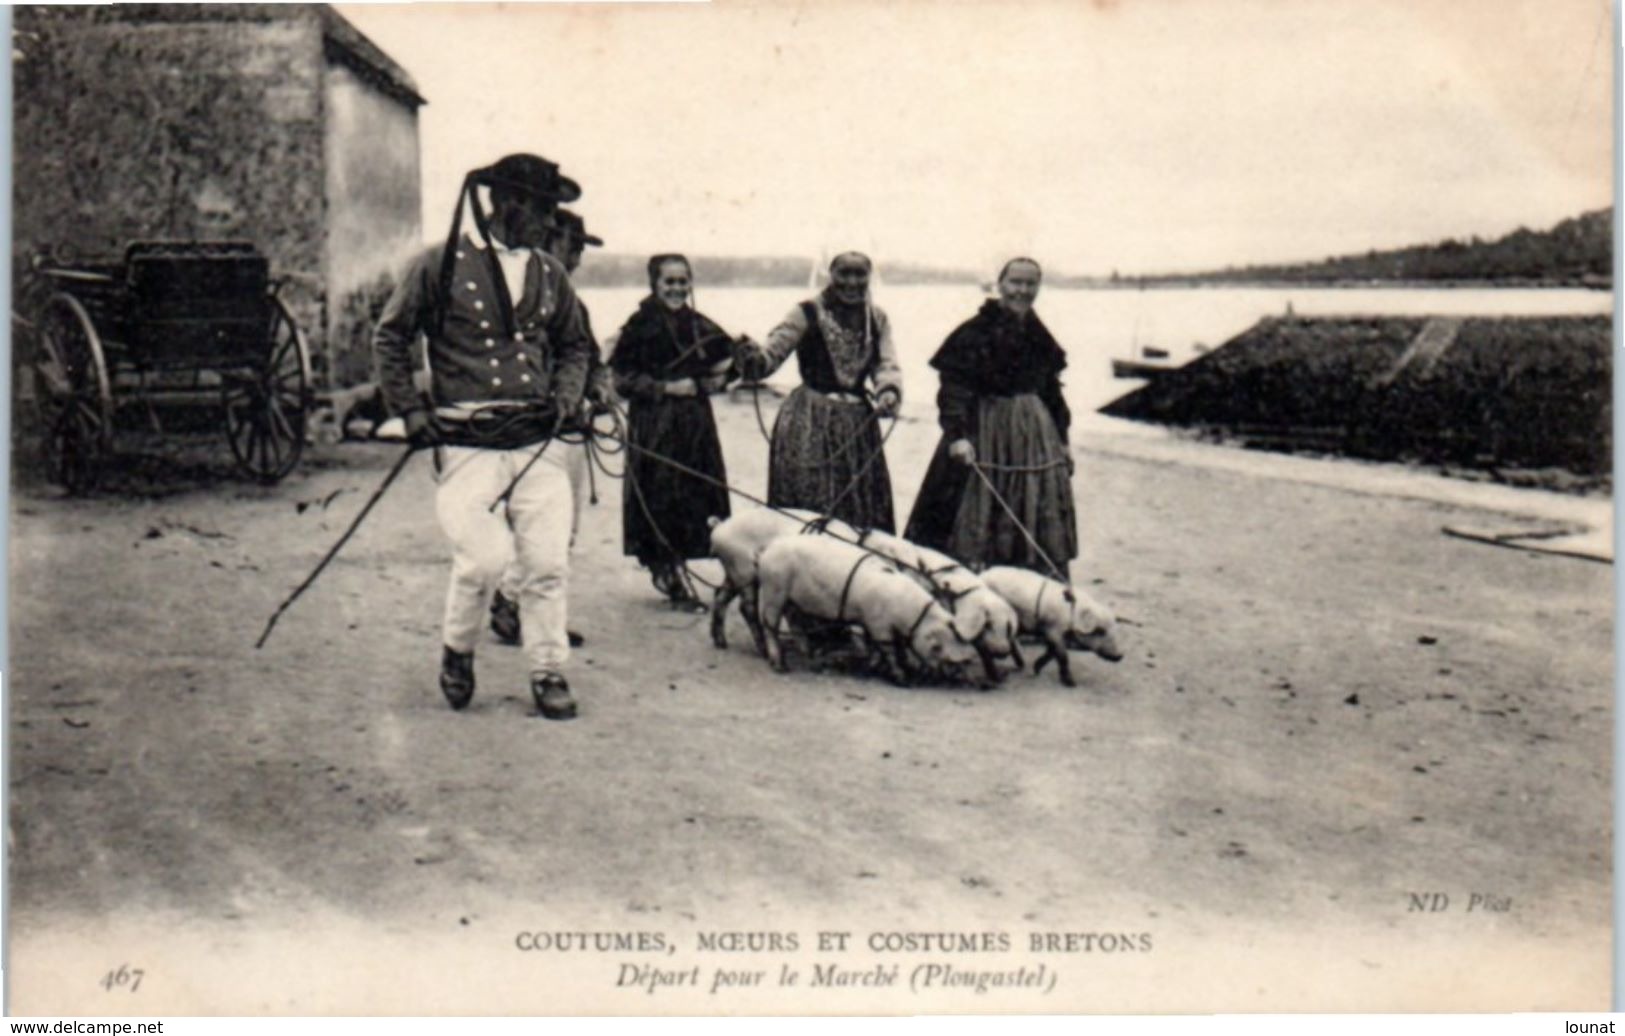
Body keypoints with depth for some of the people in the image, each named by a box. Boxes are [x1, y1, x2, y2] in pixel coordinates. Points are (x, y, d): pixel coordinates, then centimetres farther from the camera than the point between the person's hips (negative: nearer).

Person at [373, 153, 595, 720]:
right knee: (485, 556, -14)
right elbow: (389, 337, 7)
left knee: (549, 562, -2)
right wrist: (410, 410, 0)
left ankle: (549, 672, 14)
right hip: (467, 441, -4)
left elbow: (575, 345, 27)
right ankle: (456, 651, 14)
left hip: (540, 439, 4)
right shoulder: (440, 266, 1)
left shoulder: (549, 274, 13)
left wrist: (566, 397, 9)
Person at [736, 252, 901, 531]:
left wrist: (889, 392, -20)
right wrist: (753, 358, -32)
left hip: (857, 420, 5)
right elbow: (773, 352, -8)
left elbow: (887, 364, 2)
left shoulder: (877, 319, 12)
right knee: (807, 502, -9)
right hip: (809, 423, -5)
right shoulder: (807, 314, -2)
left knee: (864, 508, 10)